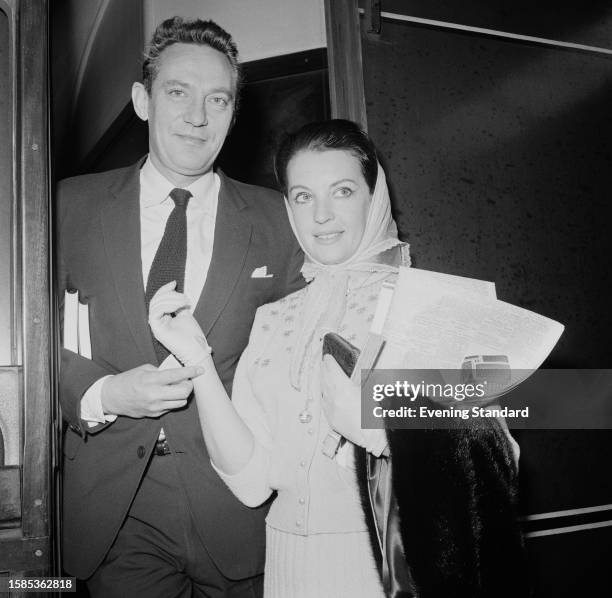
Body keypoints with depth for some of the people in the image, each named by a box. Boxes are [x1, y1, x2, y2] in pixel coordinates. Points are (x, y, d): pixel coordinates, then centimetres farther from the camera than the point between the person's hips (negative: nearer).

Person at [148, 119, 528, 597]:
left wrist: (397, 429, -25)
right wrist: (199, 363, -15)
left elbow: (498, 460, -10)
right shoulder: (273, 319, 1)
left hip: (413, 559, -2)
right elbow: (251, 479, -6)